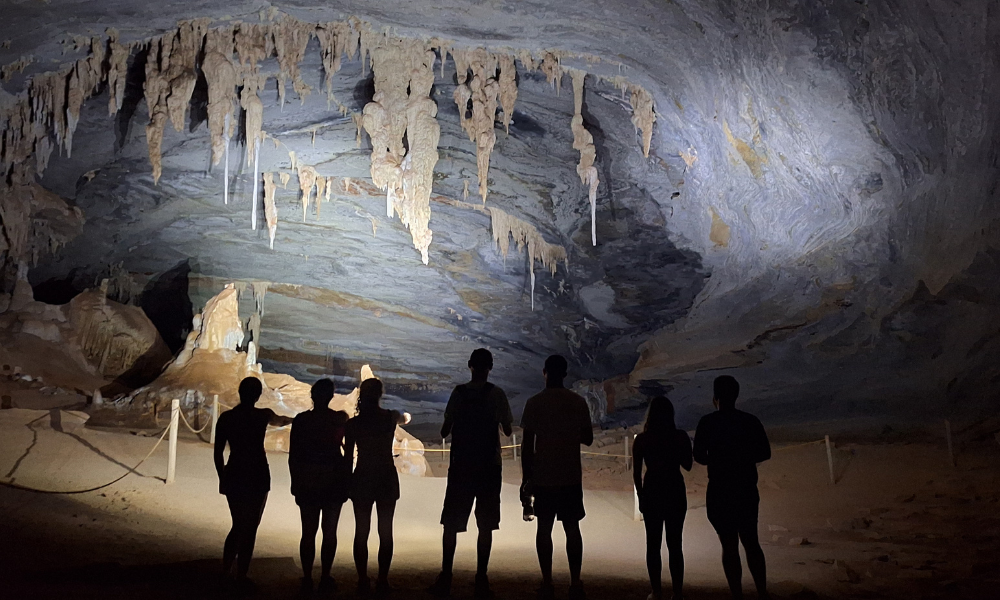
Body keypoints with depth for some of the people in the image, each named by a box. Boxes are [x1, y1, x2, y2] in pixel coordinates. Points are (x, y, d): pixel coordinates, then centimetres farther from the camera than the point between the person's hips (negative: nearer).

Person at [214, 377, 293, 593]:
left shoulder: (226, 417, -1)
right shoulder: (262, 415, -6)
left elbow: (218, 452, 2)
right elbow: (279, 421, 18)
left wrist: (222, 478, 14)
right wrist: (291, 419, 41)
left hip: (234, 475, 3)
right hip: (257, 476, -3)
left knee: (238, 525, 19)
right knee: (250, 527, 7)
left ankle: (225, 572, 23)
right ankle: (241, 577, 9)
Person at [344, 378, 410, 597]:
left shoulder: (353, 423, -5)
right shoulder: (390, 417, -3)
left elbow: (348, 457, -3)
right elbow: (406, 418, 22)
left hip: (362, 479, 0)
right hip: (387, 478, 0)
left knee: (361, 532, 6)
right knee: (385, 532, 6)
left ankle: (363, 581, 8)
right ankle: (382, 581, 6)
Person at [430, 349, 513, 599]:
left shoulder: (459, 392, 0)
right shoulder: (496, 394, -4)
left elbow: (444, 431, 3)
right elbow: (507, 430, 2)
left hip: (461, 465, 1)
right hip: (489, 466, -1)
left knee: (451, 523, 9)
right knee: (485, 525, 4)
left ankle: (445, 578, 8)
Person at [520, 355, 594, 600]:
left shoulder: (535, 403, -6)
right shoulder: (578, 403, 1)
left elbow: (527, 444, -6)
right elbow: (588, 439, 8)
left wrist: (526, 477, 2)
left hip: (542, 478, -1)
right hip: (571, 477, 2)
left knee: (544, 528, 6)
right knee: (572, 529, 7)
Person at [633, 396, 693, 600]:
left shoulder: (641, 439, -7)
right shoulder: (680, 437, -7)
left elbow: (636, 472, -6)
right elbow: (687, 465, 4)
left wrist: (641, 496, 6)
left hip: (652, 493, -1)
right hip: (675, 492, 1)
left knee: (653, 544, 10)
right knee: (674, 544, 9)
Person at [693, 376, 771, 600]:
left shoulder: (707, 423, -8)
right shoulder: (750, 421, 0)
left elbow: (699, 456, -9)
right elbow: (765, 453, 1)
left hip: (720, 491, -3)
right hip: (747, 489, 3)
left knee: (729, 545, 5)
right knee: (751, 542, 16)